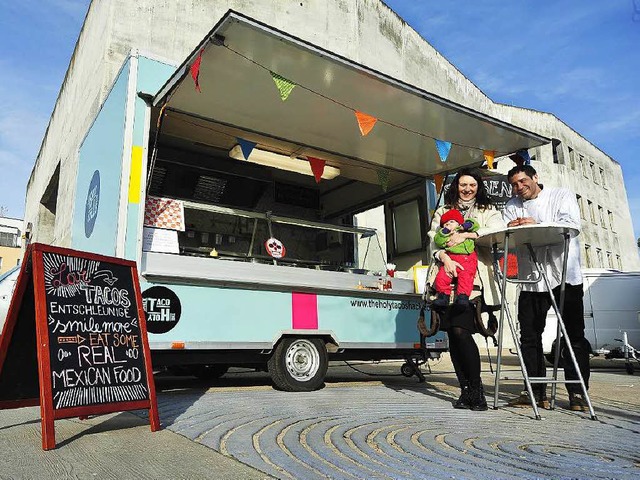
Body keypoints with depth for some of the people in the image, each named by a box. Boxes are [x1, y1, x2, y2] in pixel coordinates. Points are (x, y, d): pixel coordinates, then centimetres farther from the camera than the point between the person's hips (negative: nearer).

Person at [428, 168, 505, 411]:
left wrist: (466, 234, -15)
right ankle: (466, 390, 12)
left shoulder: (487, 211, 15)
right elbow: (434, 240, 6)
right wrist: (444, 257, -14)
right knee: (452, 333, 1)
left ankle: (476, 388, -1)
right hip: (448, 277, 3)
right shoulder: (443, 211, 19)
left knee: (461, 330, -16)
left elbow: (498, 231, -5)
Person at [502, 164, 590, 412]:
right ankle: (537, 392, 11)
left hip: (565, 277, -3)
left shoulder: (561, 195, 6)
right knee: (529, 337, 2)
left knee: (574, 335, 2)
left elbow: (572, 224, -12)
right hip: (531, 279, 3)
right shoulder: (512, 206, 15)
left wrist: (537, 225, -23)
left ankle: (577, 392, 11)